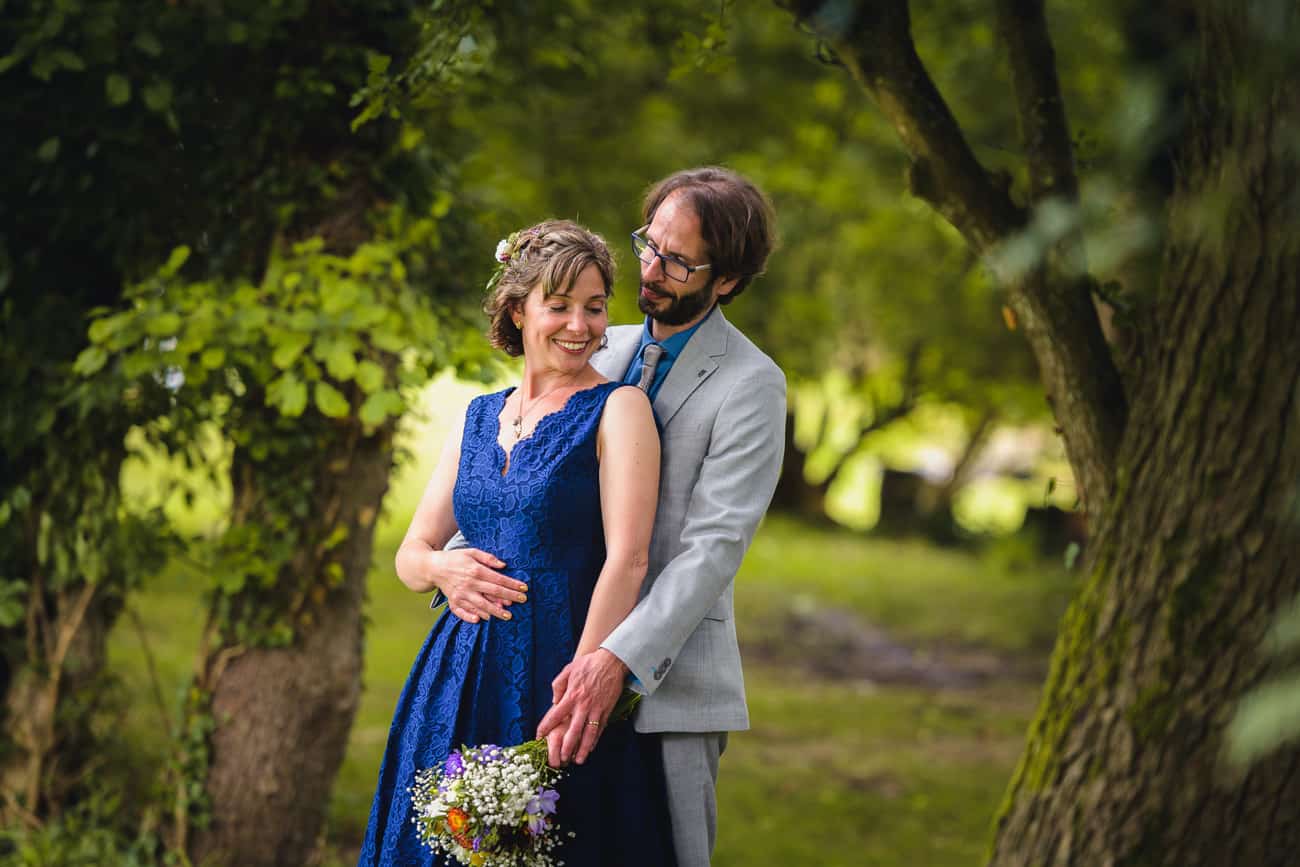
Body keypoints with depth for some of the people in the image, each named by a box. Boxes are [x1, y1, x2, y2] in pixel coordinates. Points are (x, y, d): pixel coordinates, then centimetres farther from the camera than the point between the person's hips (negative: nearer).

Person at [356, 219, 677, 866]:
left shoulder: (617, 410, -3)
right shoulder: (479, 418, 14)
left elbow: (627, 560, -13)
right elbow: (410, 554, 16)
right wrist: (440, 569, -8)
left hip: (561, 672, -5)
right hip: (461, 682, 5)